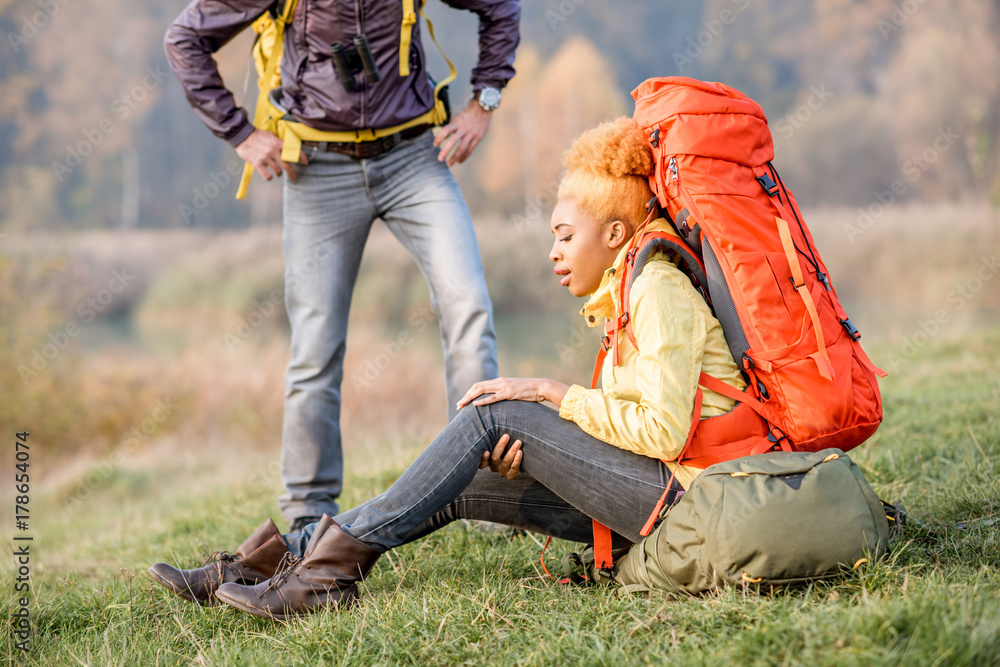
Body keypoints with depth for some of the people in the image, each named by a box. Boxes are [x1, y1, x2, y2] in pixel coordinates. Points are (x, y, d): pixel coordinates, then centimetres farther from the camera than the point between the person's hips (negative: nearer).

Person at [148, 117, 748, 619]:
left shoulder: (660, 288, -11)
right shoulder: (628, 294, 19)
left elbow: (663, 431, -21)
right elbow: (628, 425, 13)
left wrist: (555, 393, -12)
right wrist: (528, 452, -4)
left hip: (692, 497, -9)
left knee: (496, 413, -14)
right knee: (465, 486, 2)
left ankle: (333, 570, -13)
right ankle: (275, 559, 1)